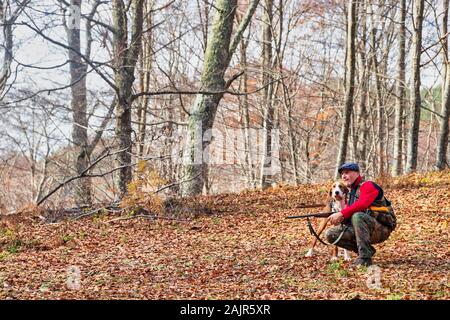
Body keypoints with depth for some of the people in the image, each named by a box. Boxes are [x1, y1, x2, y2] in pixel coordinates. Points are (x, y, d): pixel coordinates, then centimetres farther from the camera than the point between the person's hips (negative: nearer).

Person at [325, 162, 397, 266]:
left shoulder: (367, 185, -10)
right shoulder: (352, 191, 17)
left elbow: (362, 204, -29)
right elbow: (349, 212, 11)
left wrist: (341, 214, -31)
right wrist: (340, 218, -12)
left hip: (381, 230, -8)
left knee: (358, 216, -38)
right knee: (330, 234, -3)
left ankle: (365, 257, -31)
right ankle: (367, 250, 2)